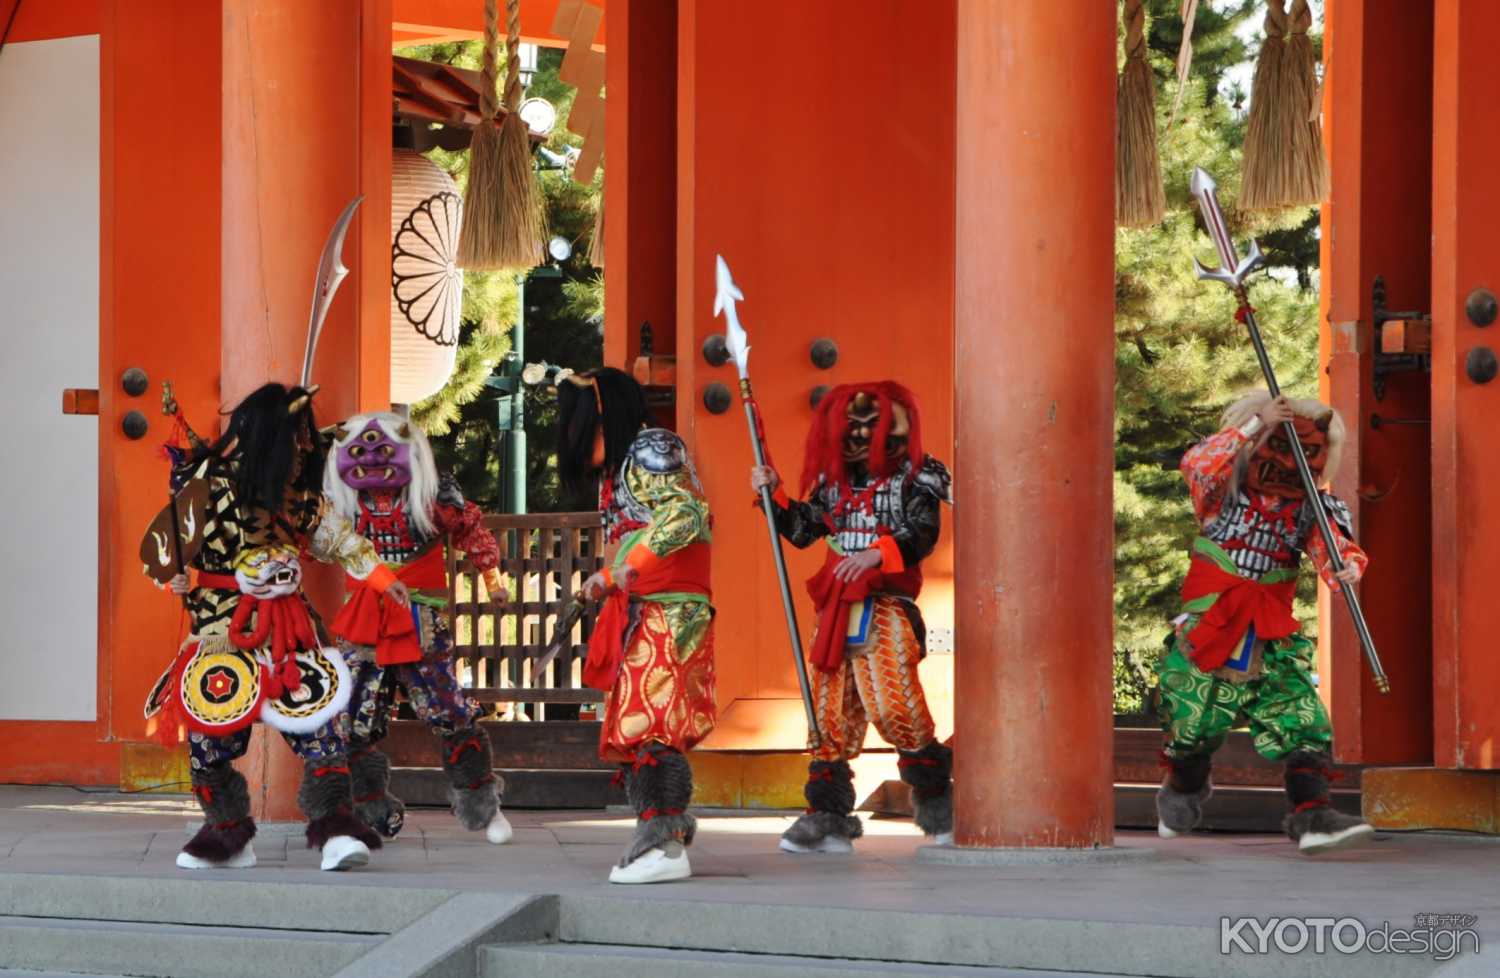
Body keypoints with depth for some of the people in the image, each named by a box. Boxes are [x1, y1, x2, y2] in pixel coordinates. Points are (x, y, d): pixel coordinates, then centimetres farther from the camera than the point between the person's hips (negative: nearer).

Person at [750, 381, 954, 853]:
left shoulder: (913, 476, 1)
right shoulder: (833, 480, 17)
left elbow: (922, 535, -12)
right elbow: (802, 530, 18)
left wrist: (876, 553, -26)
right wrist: (774, 495, 6)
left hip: (887, 606, -6)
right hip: (837, 608, 6)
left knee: (892, 705, -18)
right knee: (830, 711, 3)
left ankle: (935, 795, -1)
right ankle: (828, 817, 7)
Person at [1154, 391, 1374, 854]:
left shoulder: (1309, 510, 3)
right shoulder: (1226, 491, -6)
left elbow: (1333, 550, -10)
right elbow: (1197, 464, -26)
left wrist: (1348, 565, -35)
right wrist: (1254, 423, -26)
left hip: (1272, 639, 2)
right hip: (1209, 631, -2)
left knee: (1302, 721, -14)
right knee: (1193, 725, 10)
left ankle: (1310, 814, -20)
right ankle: (1183, 790, 40)